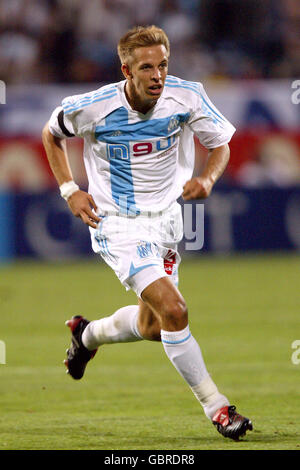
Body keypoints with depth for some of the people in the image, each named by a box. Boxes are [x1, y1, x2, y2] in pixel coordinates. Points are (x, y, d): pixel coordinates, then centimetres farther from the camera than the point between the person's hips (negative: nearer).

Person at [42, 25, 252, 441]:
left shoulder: (186, 97, -14)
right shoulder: (94, 107, -19)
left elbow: (220, 145, 0)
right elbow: (51, 134, 2)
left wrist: (208, 178, -21)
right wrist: (70, 191, -6)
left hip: (166, 218, 5)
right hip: (118, 224, -5)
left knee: (152, 326, 15)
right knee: (173, 310, -21)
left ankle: (88, 334, 48)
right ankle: (216, 408, -10)